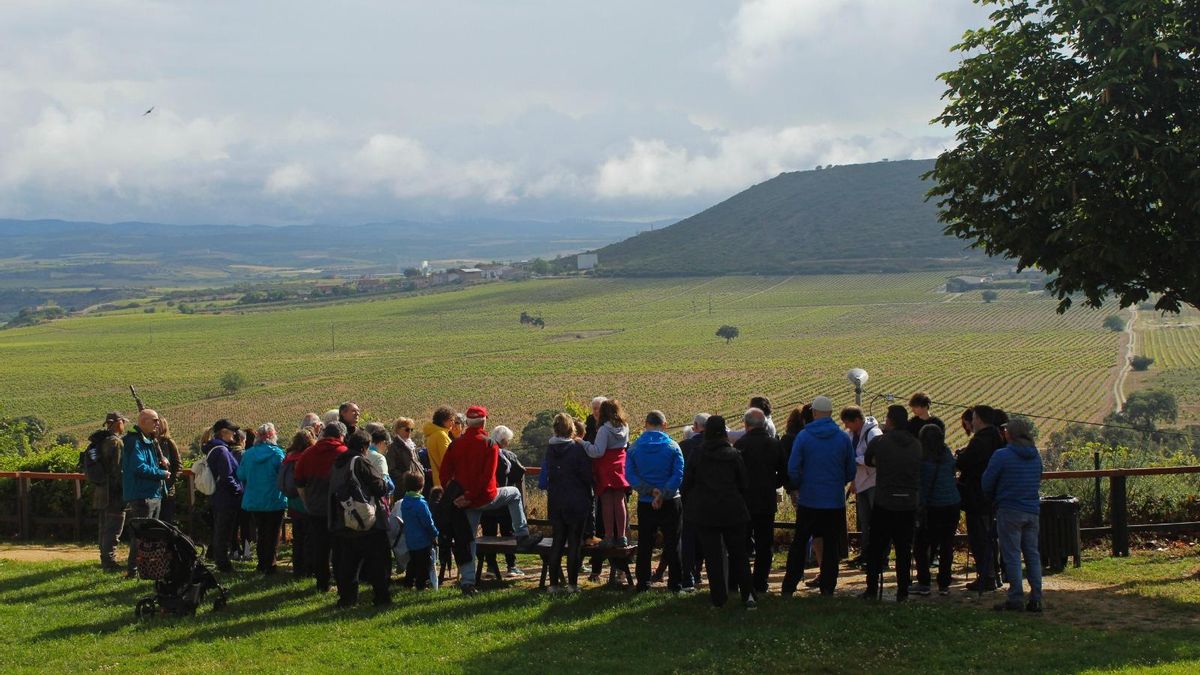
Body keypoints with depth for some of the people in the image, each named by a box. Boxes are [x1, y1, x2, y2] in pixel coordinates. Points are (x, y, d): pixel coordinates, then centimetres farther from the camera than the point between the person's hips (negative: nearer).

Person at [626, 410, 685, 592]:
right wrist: (663, 494, -17)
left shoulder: (635, 447, -2)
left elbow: (629, 475, -10)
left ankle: (643, 583, 12)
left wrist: (650, 491, -12)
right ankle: (675, 584, 7)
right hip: (670, 502, -1)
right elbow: (679, 475, -15)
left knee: (644, 544, 10)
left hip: (645, 503, 1)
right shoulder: (672, 446, -7)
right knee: (672, 543, 7)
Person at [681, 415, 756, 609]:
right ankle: (748, 595, 1)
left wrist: (689, 506, 15)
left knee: (713, 556, 4)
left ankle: (718, 598, 3)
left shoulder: (697, 455, -2)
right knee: (738, 553, 9)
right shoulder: (733, 454, -2)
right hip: (732, 511, 0)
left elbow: (685, 484, 1)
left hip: (706, 512, 0)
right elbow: (744, 484, 2)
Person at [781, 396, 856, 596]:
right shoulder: (843, 438, -4)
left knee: (799, 542, 10)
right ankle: (827, 587, 9)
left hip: (808, 499, 0)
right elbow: (851, 470, 1)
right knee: (831, 544, 9)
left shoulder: (803, 436, -8)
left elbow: (793, 468, -9)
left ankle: (789, 587, 10)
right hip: (835, 501, 0)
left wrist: (795, 488, 7)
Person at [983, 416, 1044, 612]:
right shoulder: (1036, 456, 7)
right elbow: (1038, 480, 15)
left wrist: (994, 500, 13)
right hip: (1032, 510, 6)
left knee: (1012, 555, -1)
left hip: (1009, 511, -5)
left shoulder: (1001, 455, -12)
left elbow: (987, 482, -6)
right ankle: (1036, 598, 9)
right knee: (1032, 554, 9)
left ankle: (1016, 598, -2)